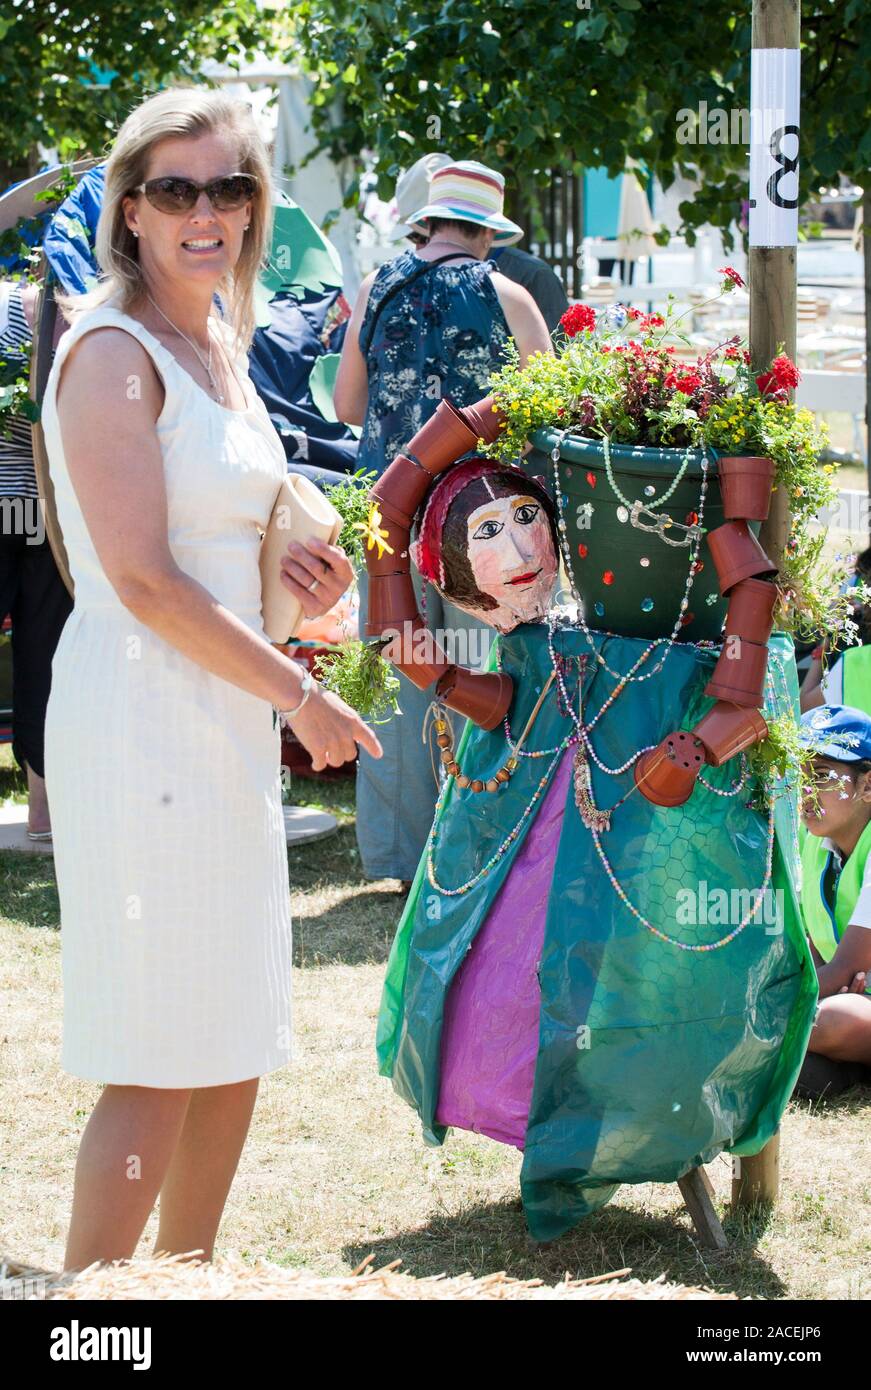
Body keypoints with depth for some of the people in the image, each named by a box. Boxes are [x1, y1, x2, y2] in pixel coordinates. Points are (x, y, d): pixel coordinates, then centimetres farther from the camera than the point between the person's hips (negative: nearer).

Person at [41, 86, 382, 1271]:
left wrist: (283, 576, 5)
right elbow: (142, 579, -19)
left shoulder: (218, 346, 14)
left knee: (235, 1040, 15)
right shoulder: (114, 351, -13)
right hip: (144, 717, -9)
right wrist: (299, 695, -13)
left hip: (225, 718, 9)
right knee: (159, 1061, -6)